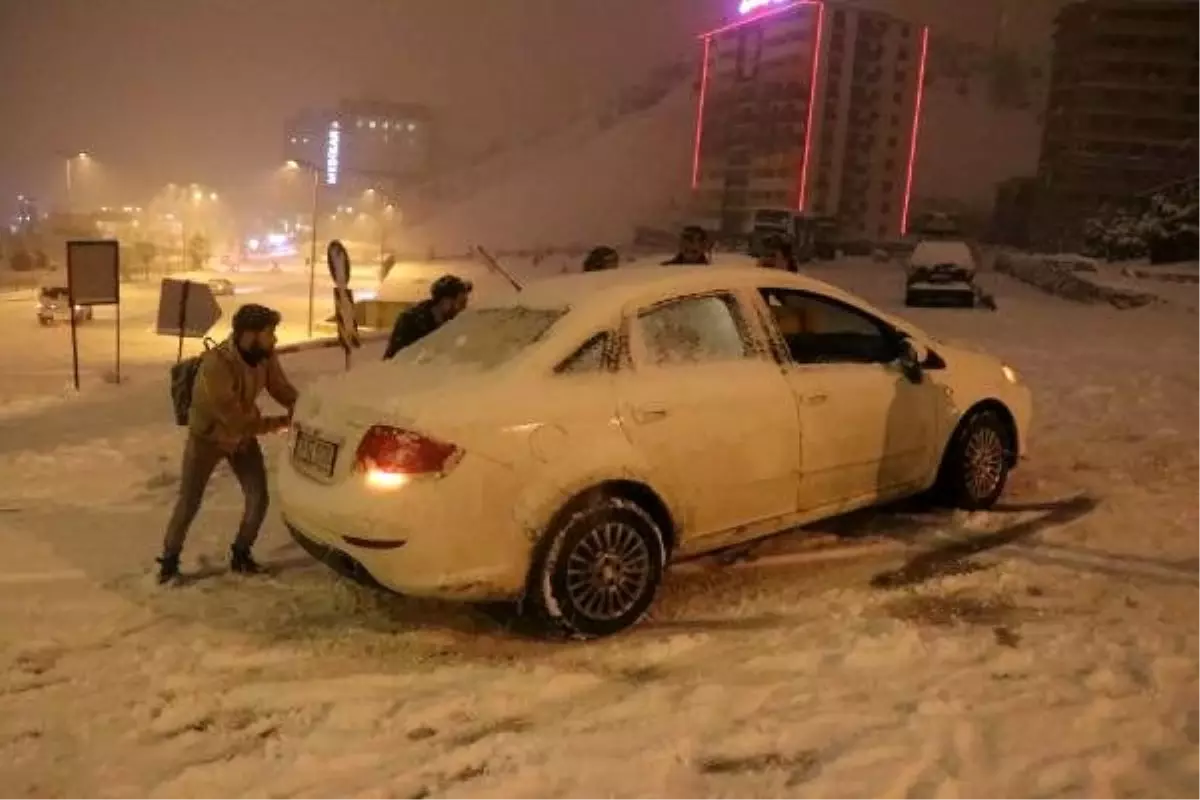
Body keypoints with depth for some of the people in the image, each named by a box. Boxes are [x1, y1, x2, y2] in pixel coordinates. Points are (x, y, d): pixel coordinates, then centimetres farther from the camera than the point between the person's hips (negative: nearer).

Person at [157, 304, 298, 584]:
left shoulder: (265, 356, -18)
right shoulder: (216, 365, -37)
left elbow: (282, 389, -5)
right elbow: (236, 420, -34)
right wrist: (283, 422, -29)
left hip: (242, 436, 5)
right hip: (208, 437, -5)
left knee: (258, 498, -2)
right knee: (188, 504, 2)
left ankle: (240, 555, 18)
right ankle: (170, 559, 23)